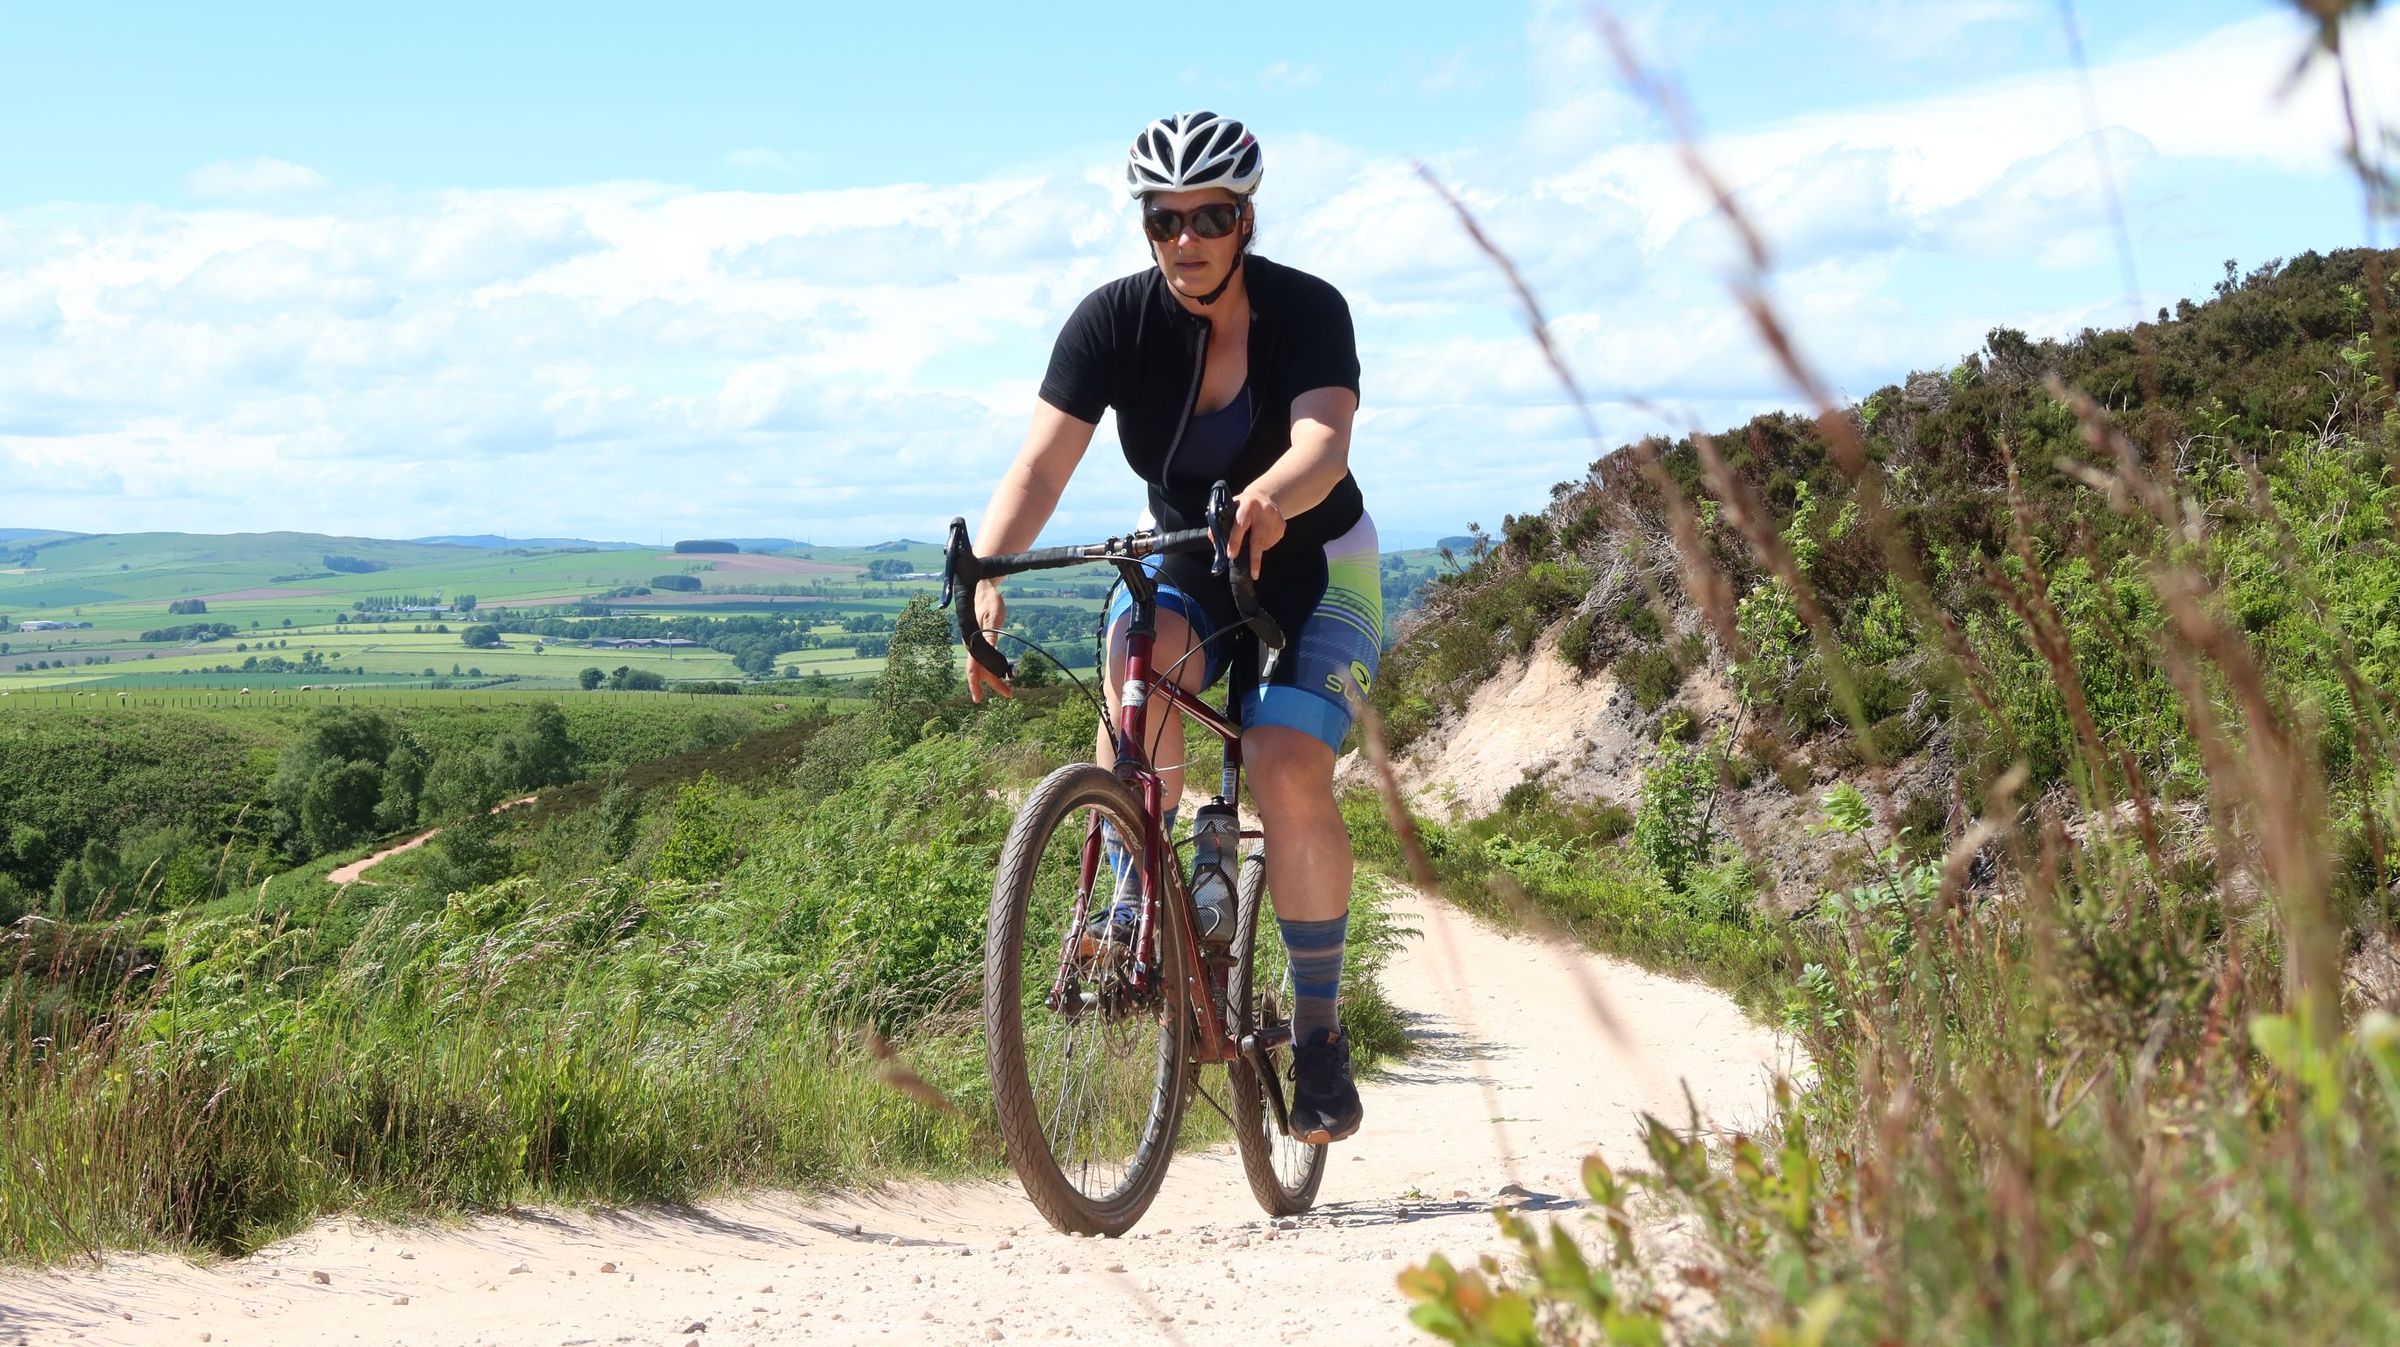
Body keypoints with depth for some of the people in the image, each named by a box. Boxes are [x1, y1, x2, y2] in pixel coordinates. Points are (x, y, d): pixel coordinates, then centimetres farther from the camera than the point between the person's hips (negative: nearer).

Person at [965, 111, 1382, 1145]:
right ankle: (1133, 899, -20)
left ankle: (1318, 1028, -5)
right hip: (1185, 560, 2)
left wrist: (1269, 500, -61)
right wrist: (986, 578, -43)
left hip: (1315, 569, -2)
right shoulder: (1114, 319, -16)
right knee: (1141, 649, -34)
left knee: (1288, 774, -22)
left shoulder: (1307, 311, -21)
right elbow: (1042, 461, -26)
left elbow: (1324, 442, -38)